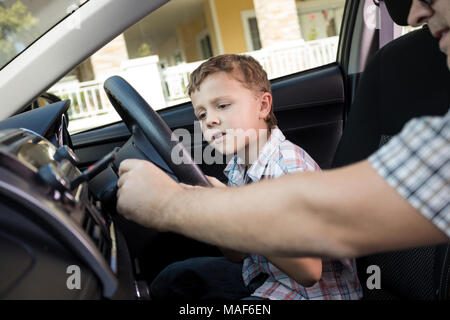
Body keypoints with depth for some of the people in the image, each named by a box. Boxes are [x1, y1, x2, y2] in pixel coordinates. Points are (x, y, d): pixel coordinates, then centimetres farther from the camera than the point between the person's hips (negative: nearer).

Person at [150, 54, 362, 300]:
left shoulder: (291, 167, -26)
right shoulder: (237, 169, -2)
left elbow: (308, 272, -32)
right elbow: (238, 256, 2)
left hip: (312, 291, -8)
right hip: (263, 273, 8)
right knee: (168, 282, 13)